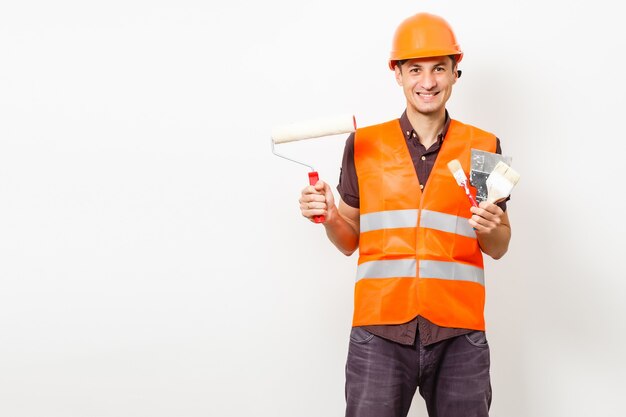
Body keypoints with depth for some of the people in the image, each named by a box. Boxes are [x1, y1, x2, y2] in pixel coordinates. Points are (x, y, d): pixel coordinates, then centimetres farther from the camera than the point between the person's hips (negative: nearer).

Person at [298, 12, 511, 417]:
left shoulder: (483, 147, 7)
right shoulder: (363, 145, 7)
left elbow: (499, 248, 12)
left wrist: (490, 228, -9)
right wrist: (329, 217, -6)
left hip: (459, 334, 1)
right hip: (380, 330, 0)